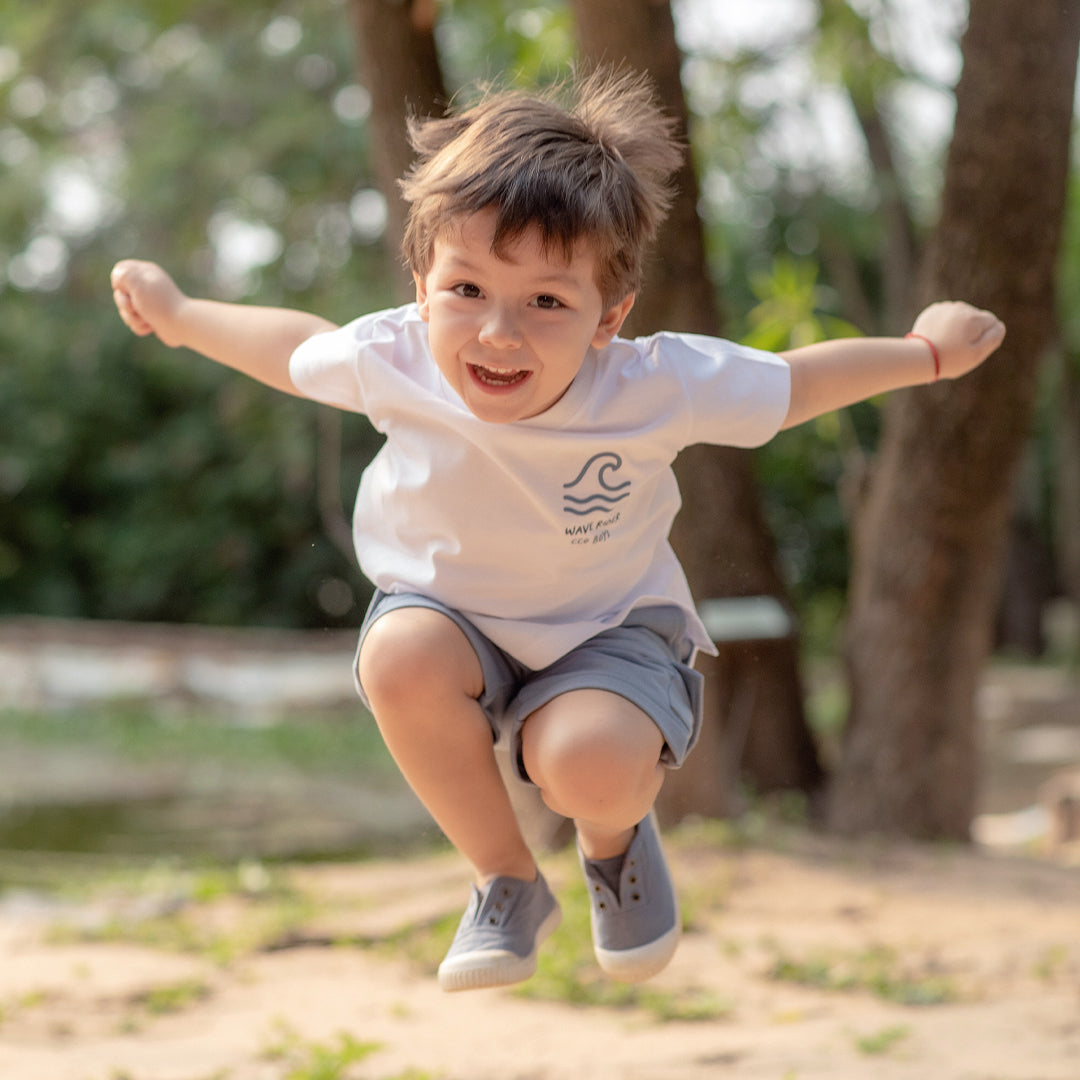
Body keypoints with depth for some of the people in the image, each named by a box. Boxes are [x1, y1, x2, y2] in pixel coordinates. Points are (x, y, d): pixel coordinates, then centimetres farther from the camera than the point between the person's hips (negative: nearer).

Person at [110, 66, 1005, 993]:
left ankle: (616, 837, 10)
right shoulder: (395, 361, -25)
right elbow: (299, 347, 0)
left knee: (588, 765, -33)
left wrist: (930, 352, -5)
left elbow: (793, 385, -9)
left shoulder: (657, 387, -29)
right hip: (452, 611, 3)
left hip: (606, 623, -2)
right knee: (400, 659, -33)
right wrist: (179, 316, 10)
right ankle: (508, 883, -7)